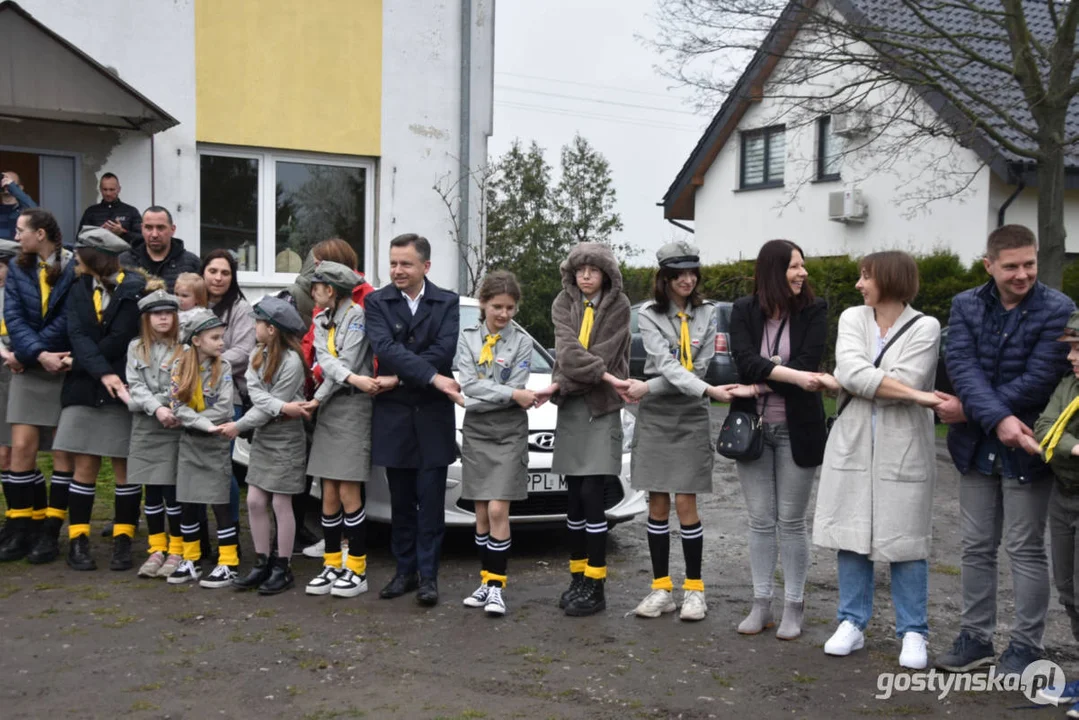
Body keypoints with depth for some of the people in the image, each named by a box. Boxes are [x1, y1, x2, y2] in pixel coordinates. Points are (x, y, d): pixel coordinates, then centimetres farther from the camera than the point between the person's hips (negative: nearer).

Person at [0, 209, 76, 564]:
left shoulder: (75, 268, -6)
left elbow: (69, 320, -12)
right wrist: (39, 355, -18)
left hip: (66, 370, -4)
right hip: (29, 370, 4)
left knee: (64, 452, 0)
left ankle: (50, 532, 7)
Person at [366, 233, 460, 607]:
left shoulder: (447, 302, 2)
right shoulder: (377, 302, 1)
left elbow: (444, 350, -11)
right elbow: (386, 348, -14)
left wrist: (399, 378, -13)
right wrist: (432, 377, -21)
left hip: (433, 413, -1)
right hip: (393, 413, 1)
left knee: (430, 499, -1)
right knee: (401, 500, 9)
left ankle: (428, 575, 5)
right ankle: (405, 571, 19)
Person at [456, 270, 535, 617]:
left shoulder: (522, 342, -1)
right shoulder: (467, 338, 5)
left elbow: (517, 392, -10)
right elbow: (470, 383, -8)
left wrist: (471, 401, -9)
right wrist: (513, 394, -16)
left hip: (508, 434, -3)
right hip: (475, 433, 3)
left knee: (498, 510, -9)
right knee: (481, 513, 7)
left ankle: (496, 586, -4)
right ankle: (486, 581, 16)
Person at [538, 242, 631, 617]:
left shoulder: (618, 306, -1)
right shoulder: (563, 304, 8)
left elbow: (602, 355, -11)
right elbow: (567, 348, -9)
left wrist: (559, 385, -14)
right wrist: (603, 375, -21)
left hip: (602, 409, -4)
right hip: (570, 408, 4)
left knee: (591, 495, -8)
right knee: (574, 497, 7)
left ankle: (595, 585, -2)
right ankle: (578, 576, 16)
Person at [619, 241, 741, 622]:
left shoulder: (708, 314, 2)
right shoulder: (648, 314, -3)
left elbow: (697, 367, -5)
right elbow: (665, 364, -16)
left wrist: (649, 387, -14)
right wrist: (708, 390, -30)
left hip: (691, 418, 0)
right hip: (654, 418, 0)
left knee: (685, 504, -2)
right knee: (657, 505, 5)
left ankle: (694, 588, 10)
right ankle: (661, 588, 14)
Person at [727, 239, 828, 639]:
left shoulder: (814, 310, -4)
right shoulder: (744, 311, 0)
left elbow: (807, 363, -15)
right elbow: (745, 361, -16)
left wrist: (760, 379, -16)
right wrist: (793, 376, -28)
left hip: (796, 429, -2)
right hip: (753, 426, 2)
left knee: (791, 521, 4)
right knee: (760, 520, 8)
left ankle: (794, 607, 15)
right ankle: (761, 605, 17)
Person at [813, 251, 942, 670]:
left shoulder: (925, 328, -6)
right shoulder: (852, 319, 4)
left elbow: (903, 382, -16)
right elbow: (851, 369, -13)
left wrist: (841, 384, -7)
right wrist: (916, 395, -18)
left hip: (903, 450, -3)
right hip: (852, 445, 4)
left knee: (905, 540, 2)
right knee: (852, 537, 7)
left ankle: (913, 633, 13)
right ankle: (852, 624, 19)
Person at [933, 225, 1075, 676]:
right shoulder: (966, 305, 1)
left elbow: (1038, 381, -18)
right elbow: (962, 366, -12)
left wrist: (969, 410, -15)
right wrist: (998, 419, -27)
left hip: (1025, 451, -4)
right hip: (977, 448, 4)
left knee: (1025, 550, 5)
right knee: (977, 548, 12)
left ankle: (1026, 647, 16)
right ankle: (975, 639, 23)